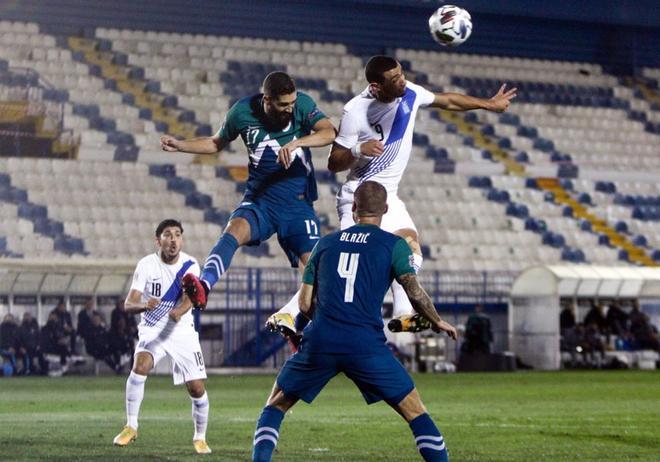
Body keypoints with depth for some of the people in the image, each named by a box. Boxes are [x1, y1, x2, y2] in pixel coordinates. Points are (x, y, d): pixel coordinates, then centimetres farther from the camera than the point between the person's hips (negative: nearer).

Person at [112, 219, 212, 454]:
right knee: (140, 366, -29)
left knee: (197, 389, -4)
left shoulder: (190, 265, -9)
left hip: (182, 332, 1)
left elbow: (189, 297, -25)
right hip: (152, 329, -1)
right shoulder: (146, 265, -12)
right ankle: (131, 426, -15)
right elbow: (128, 303, -18)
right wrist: (144, 305, -43)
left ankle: (200, 438, 19)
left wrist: (179, 312, -49)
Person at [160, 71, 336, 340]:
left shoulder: (302, 104, -8)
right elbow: (217, 144, 15)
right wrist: (179, 145, 3)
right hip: (260, 200, 0)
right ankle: (203, 287, -52)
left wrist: (296, 143, -39)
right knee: (234, 231, -32)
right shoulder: (242, 112, -3)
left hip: (298, 204, 0)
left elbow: (328, 132, -23)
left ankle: (288, 317, 8)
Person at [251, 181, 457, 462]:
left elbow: (305, 304, 15)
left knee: (276, 406, 19)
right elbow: (414, 293, -4)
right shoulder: (394, 244, 7)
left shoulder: (326, 243, 16)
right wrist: (437, 322, 13)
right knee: (415, 413, 9)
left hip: (319, 342, 2)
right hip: (366, 343, -2)